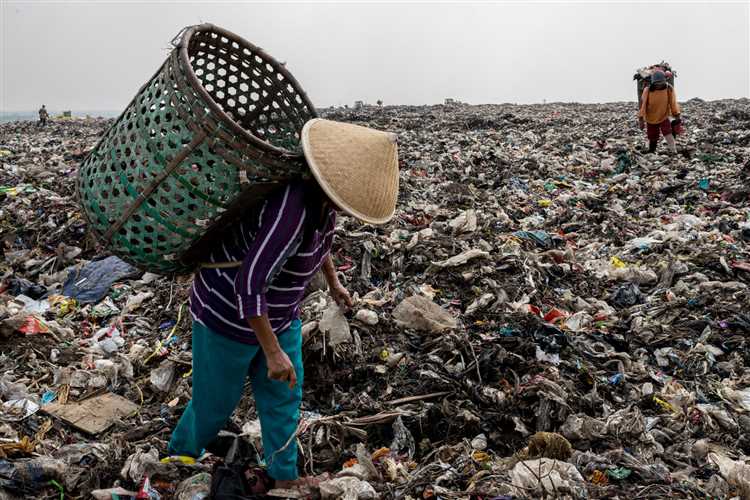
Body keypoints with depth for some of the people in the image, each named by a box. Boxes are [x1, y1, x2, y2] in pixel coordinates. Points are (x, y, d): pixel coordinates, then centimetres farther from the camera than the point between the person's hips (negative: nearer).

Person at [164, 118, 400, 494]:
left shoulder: (323, 193, -10)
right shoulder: (293, 208, -38)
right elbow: (248, 285, -36)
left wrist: (333, 282, 24)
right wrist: (272, 352, -30)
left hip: (278, 308, 7)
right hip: (229, 309, -7)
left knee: (283, 394, 14)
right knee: (216, 400, 14)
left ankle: (285, 478, 33)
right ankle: (179, 453, 44)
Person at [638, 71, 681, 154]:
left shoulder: (669, 89, -14)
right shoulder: (647, 90, -17)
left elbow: (673, 103, -5)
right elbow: (643, 105, -11)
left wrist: (677, 116, -3)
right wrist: (641, 119, -12)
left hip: (664, 118, 0)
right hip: (651, 119, 0)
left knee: (668, 134, -19)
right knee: (652, 138, 8)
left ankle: (674, 152, -16)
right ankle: (651, 153, 30)